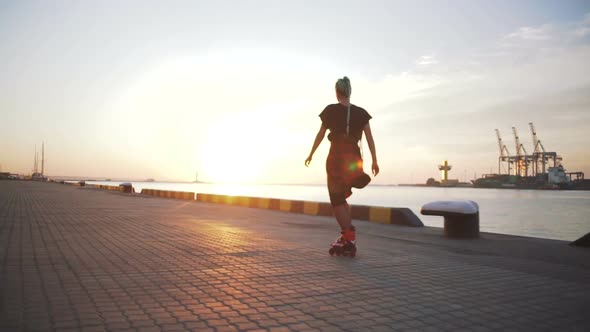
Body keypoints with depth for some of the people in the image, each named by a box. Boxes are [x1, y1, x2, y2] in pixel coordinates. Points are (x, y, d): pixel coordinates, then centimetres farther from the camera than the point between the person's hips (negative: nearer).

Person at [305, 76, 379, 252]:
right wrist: (374, 161, 3)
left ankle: (347, 234, -7)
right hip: (354, 158, 4)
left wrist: (311, 154, 14)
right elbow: (370, 138, 1)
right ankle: (349, 232, 14)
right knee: (341, 198, 20)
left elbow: (320, 135, 3)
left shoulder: (330, 110, -2)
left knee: (337, 200, 5)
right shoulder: (361, 112, 6)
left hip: (336, 157, -4)